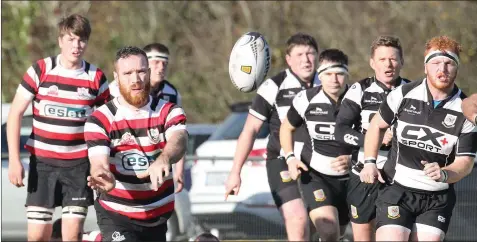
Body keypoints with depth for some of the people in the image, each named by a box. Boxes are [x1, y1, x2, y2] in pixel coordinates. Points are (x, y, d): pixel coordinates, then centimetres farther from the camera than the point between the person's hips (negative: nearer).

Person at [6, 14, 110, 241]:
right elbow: (15, 113, -1)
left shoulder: (96, 78, 0)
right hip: (42, 162, 0)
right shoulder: (40, 70, -4)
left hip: (80, 164, 0)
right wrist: (14, 159, -8)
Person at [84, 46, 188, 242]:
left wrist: (163, 159, -51)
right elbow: (99, 162, -24)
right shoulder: (100, 119, -10)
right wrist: (105, 179, -51)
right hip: (116, 214, -4)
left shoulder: (168, 112, -4)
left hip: (158, 214, 4)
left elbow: (178, 141, -25)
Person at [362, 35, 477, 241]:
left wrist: (444, 174, -27)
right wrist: (370, 162, 7)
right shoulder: (404, 95, -4)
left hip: (438, 199, 1)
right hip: (397, 191, -1)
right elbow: (377, 125, 14)